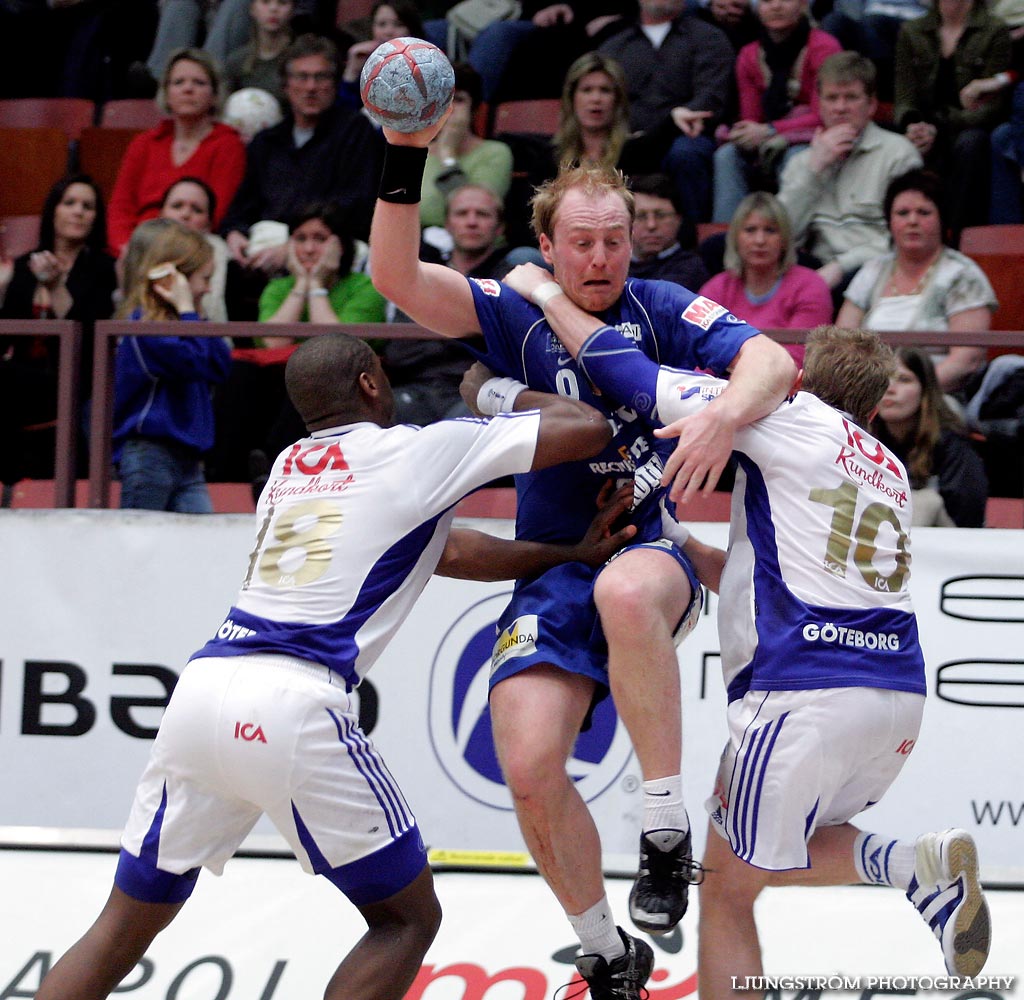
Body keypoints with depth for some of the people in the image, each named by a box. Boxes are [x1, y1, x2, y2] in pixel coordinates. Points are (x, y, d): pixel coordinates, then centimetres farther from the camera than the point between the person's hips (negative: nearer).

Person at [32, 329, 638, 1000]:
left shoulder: (288, 468, 26)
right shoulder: (414, 451, 7)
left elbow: (445, 550, 31)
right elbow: (588, 428, 8)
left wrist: (570, 555, 33)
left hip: (201, 691, 6)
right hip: (288, 706, -6)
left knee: (128, 922, 17)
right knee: (408, 918, 8)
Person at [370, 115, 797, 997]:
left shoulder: (662, 310, 0)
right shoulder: (515, 317, 2)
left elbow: (771, 361, -14)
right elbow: (397, 277, -10)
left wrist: (728, 413, -36)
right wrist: (404, 161, -24)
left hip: (651, 551, -2)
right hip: (551, 576, 2)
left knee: (624, 591, -39)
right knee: (529, 769, -12)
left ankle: (667, 833, -29)